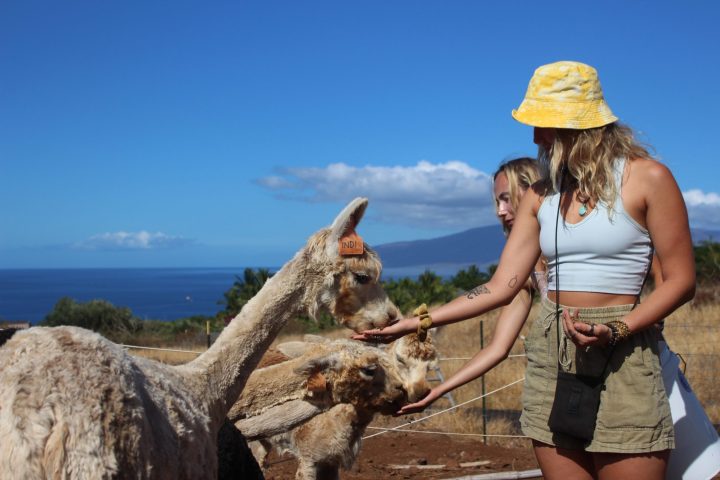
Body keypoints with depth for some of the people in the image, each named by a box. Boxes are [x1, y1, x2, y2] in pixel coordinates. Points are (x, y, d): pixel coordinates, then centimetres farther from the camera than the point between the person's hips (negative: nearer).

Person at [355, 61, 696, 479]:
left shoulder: (646, 178, -4)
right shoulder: (542, 195, 9)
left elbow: (681, 280, -4)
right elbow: (502, 287, 6)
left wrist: (615, 331, -19)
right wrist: (416, 323, 0)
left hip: (621, 357, -4)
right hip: (550, 357, 4)